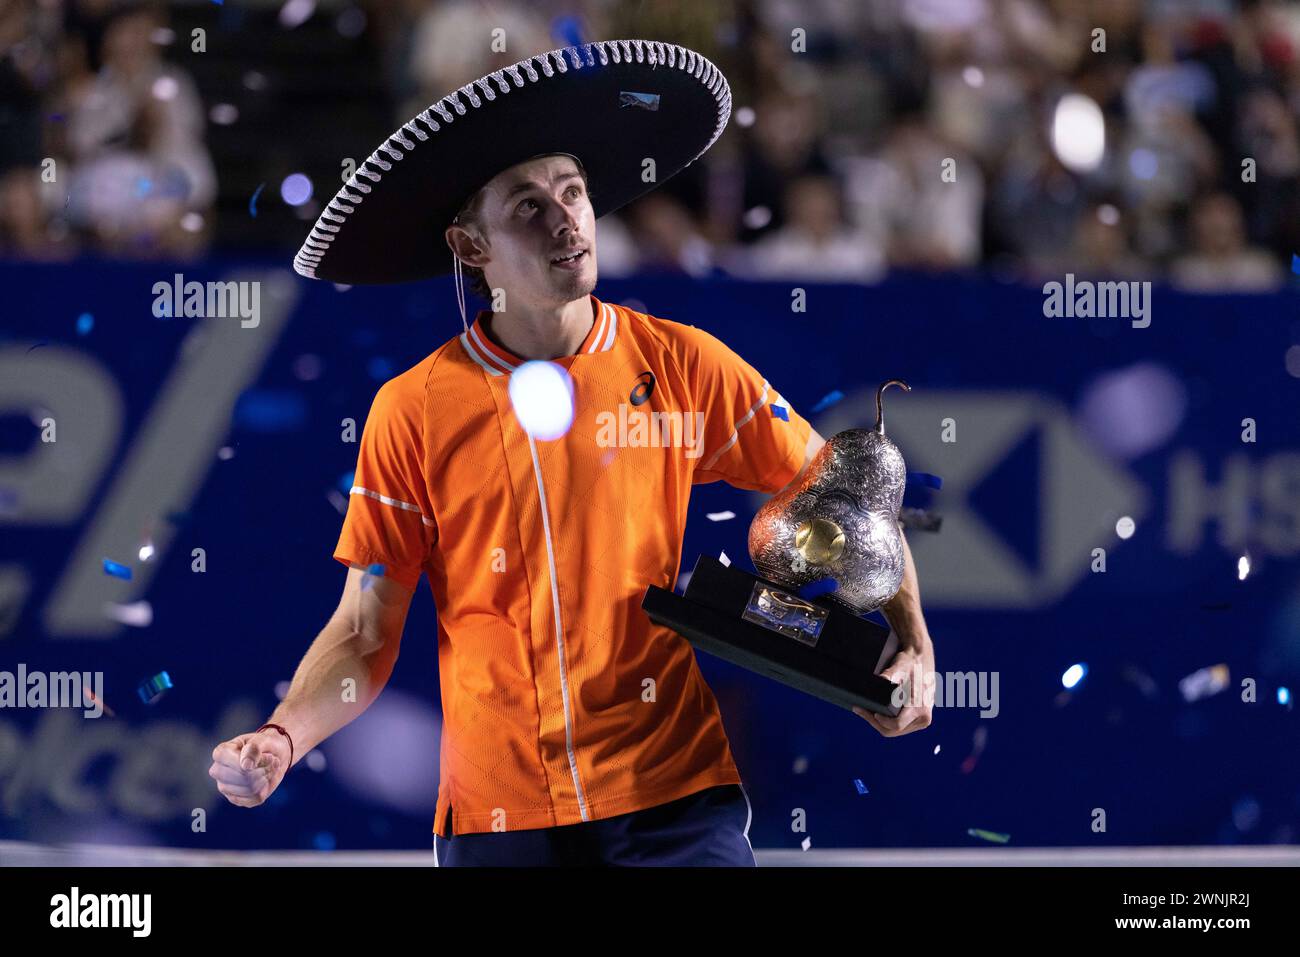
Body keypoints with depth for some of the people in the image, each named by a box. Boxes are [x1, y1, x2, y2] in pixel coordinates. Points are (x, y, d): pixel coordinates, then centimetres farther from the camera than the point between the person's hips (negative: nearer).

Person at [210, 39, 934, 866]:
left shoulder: (683, 368, 0)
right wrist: (283, 739, -15)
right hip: (499, 816, 0)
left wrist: (911, 644, -4)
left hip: (673, 799, 0)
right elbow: (366, 636, 2)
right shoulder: (415, 411, -1)